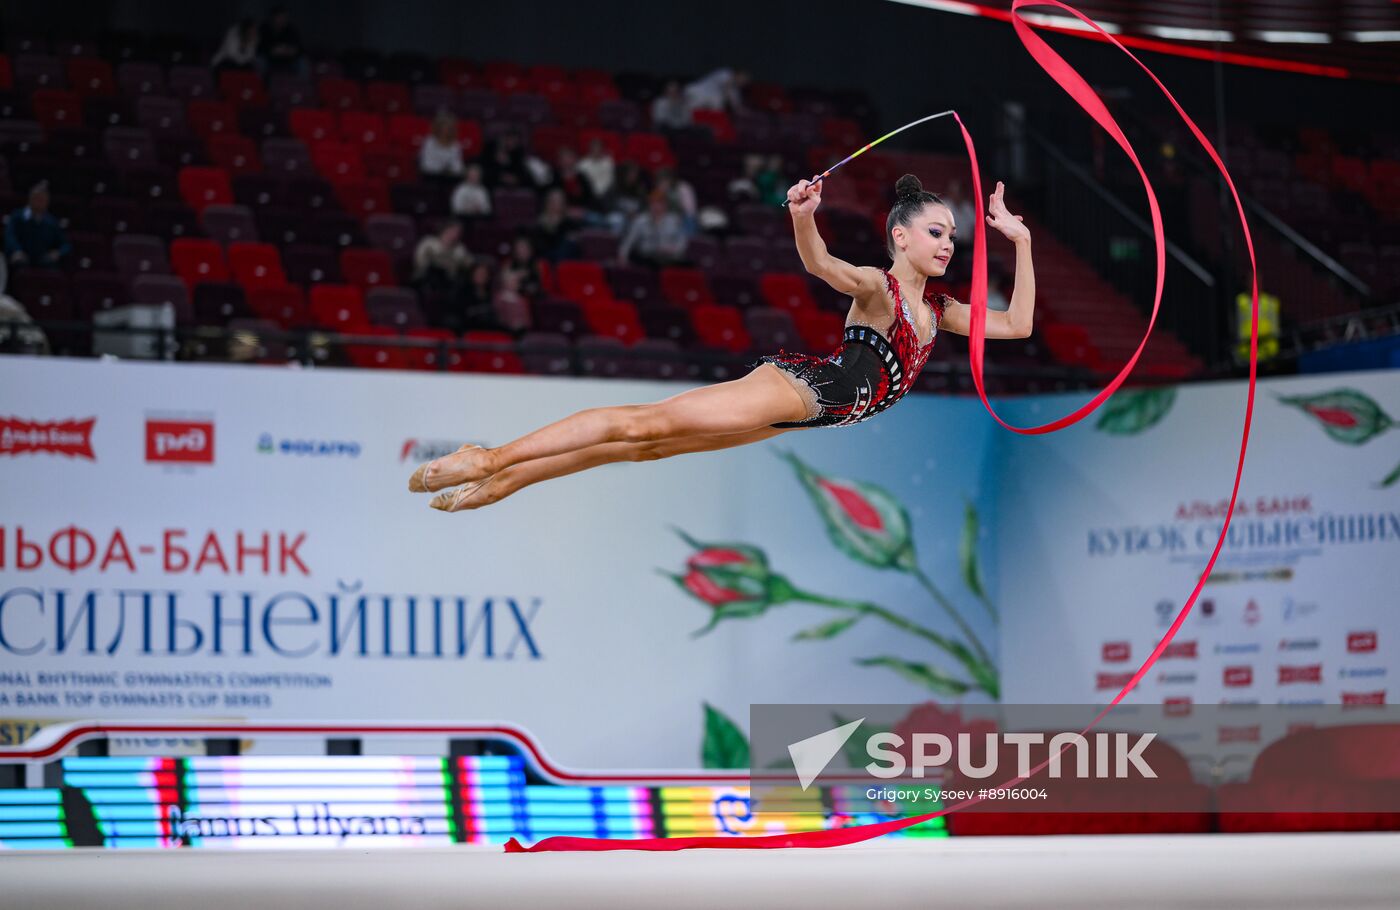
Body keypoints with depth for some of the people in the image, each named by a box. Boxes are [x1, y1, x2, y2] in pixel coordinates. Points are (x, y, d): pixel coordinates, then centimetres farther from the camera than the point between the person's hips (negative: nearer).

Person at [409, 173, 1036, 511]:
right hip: (802, 385, -7)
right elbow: (822, 267, -29)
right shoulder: (877, 287, -11)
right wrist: (803, 219, -51)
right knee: (652, 424, -17)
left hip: (806, 413, 7)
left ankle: (505, 483, 7)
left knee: (653, 444, 5)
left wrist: (1021, 241, 5)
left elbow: (1017, 325, 14)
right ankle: (492, 461, -17)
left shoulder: (938, 310, 13)